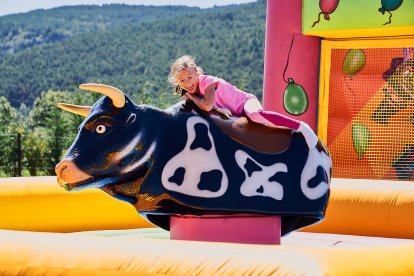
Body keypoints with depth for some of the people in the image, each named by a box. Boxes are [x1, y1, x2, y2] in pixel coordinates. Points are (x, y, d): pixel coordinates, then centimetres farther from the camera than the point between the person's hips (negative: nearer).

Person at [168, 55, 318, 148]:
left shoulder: (207, 81, -23)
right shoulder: (192, 91, 0)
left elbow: (207, 106, -36)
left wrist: (191, 96, -21)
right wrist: (217, 108, -27)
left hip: (246, 101, -9)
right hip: (236, 116, 9)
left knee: (254, 114, -40)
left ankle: (300, 127, -32)